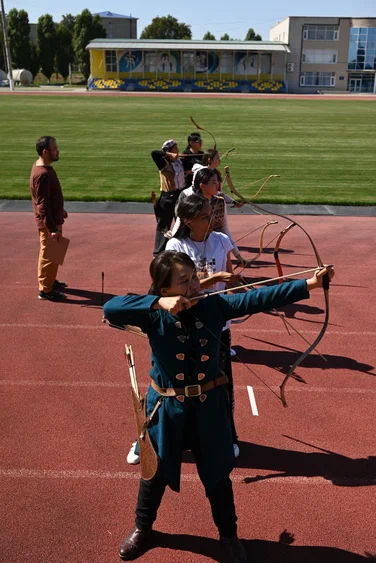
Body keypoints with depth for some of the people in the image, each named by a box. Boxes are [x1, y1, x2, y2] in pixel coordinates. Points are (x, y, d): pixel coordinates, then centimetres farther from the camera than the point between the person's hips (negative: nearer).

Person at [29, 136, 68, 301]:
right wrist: (52, 228, -26)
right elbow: (43, 205, -27)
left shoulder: (43, 166, 4)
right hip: (48, 222, -10)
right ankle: (45, 290, 14)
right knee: (49, 255, 2)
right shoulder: (42, 174, -27)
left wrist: (61, 210, 26)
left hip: (53, 218, 10)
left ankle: (49, 281, 38)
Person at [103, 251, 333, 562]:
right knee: (156, 473, 20)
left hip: (209, 407, 2)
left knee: (217, 474, 18)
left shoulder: (214, 306, -9)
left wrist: (309, 284, -23)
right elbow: (111, 308, -30)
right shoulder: (155, 315, -16)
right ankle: (142, 528, 47)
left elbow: (260, 298, -15)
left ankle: (229, 535, 42)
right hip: (167, 408, -1)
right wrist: (158, 303, -39)